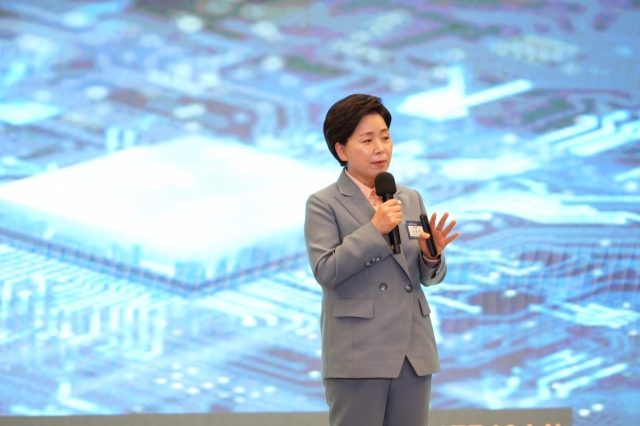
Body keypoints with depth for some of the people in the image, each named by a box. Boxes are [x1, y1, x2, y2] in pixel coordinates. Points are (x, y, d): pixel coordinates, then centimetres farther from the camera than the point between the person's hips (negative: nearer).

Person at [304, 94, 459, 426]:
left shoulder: (411, 200, 14)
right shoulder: (324, 204, -2)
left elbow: (429, 277, 14)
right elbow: (325, 271, -13)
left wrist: (432, 255, -9)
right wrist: (374, 230, -17)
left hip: (413, 352, 5)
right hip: (357, 356, -5)